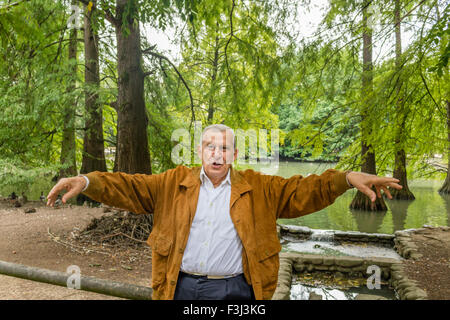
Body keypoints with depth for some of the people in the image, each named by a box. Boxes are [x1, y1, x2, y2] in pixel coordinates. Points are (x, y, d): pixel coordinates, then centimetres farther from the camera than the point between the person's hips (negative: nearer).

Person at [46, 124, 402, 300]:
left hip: (235, 289, 0)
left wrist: (347, 178, -15)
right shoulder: (174, 182, 3)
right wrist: (85, 181, -17)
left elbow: (300, 191, -3)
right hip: (182, 287, 1)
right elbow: (131, 187, -2)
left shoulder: (257, 188, 2)